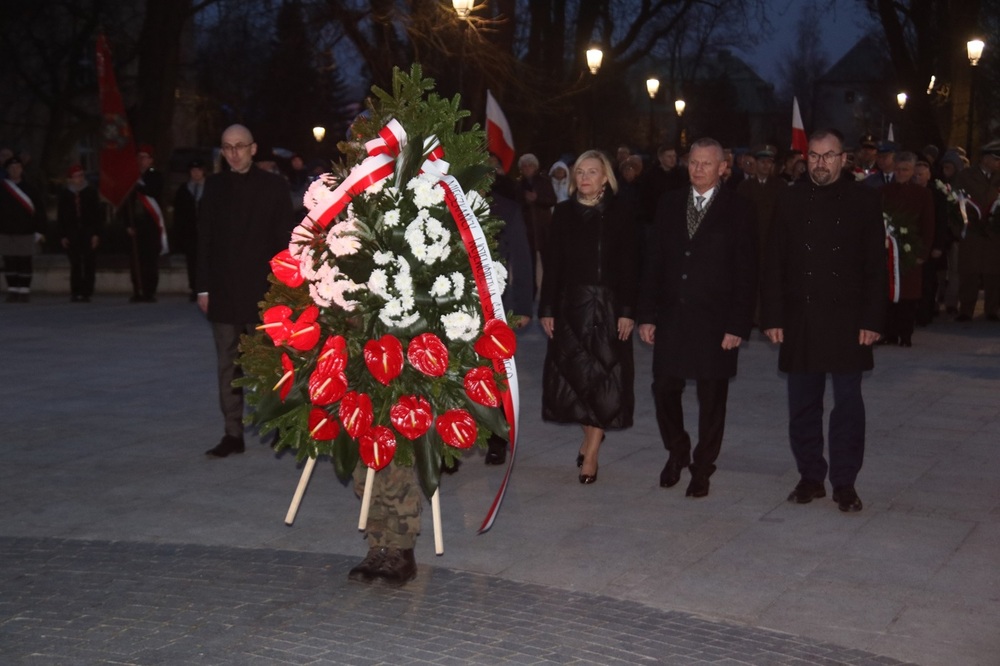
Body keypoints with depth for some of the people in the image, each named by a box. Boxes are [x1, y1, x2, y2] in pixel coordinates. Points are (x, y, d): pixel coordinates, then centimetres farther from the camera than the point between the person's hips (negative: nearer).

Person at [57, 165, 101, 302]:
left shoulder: (91, 192, 3)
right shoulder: (64, 195, 6)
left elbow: (97, 214, 2)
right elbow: (60, 216, 7)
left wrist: (96, 234, -4)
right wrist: (63, 236, 1)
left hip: (89, 233, 0)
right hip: (72, 233, 1)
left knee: (89, 264, -4)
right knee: (75, 264, 0)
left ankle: (86, 292, -1)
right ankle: (75, 292, 7)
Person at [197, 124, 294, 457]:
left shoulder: (273, 186, 1)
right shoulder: (215, 186, 9)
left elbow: (284, 240, 0)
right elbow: (204, 239, 10)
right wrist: (203, 287, 4)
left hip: (262, 291, -3)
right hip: (224, 292, 3)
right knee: (228, 365, 4)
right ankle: (233, 434, 8)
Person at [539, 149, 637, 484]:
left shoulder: (619, 214, -1)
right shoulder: (564, 213, 5)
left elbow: (628, 267, -3)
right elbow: (553, 264, 5)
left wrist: (628, 311, -10)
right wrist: (547, 309, 1)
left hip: (608, 306, -2)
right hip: (570, 305, 2)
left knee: (604, 378, -2)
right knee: (573, 375, 5)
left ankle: (590, 455, 6)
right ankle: (590, 437, 27)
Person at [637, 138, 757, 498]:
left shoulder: (738, 210, -3)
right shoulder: (669, 205, 8)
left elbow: (746, 274, -5)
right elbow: (655, 264, 9)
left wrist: (738, 326, -10)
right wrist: (647, 315, 2)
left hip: (715, 321, -3)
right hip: (671, 317, 3)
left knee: (711, 399, 6)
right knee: (664, 389, 5)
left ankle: (702, 468, 20)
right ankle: (677, 451, 29)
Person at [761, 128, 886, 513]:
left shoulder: (863, 200, 1)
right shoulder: (790, 201, 5)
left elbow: (876, 266, 0)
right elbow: (774, 265, 5)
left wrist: (872, 320, -6)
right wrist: (773, 318, -2)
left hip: (847, 321, -1)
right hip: (800, 320, 2)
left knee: (848, 403, 2)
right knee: (803, 405, 7)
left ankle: (845, 483, 11)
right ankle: (810, 477, 18)